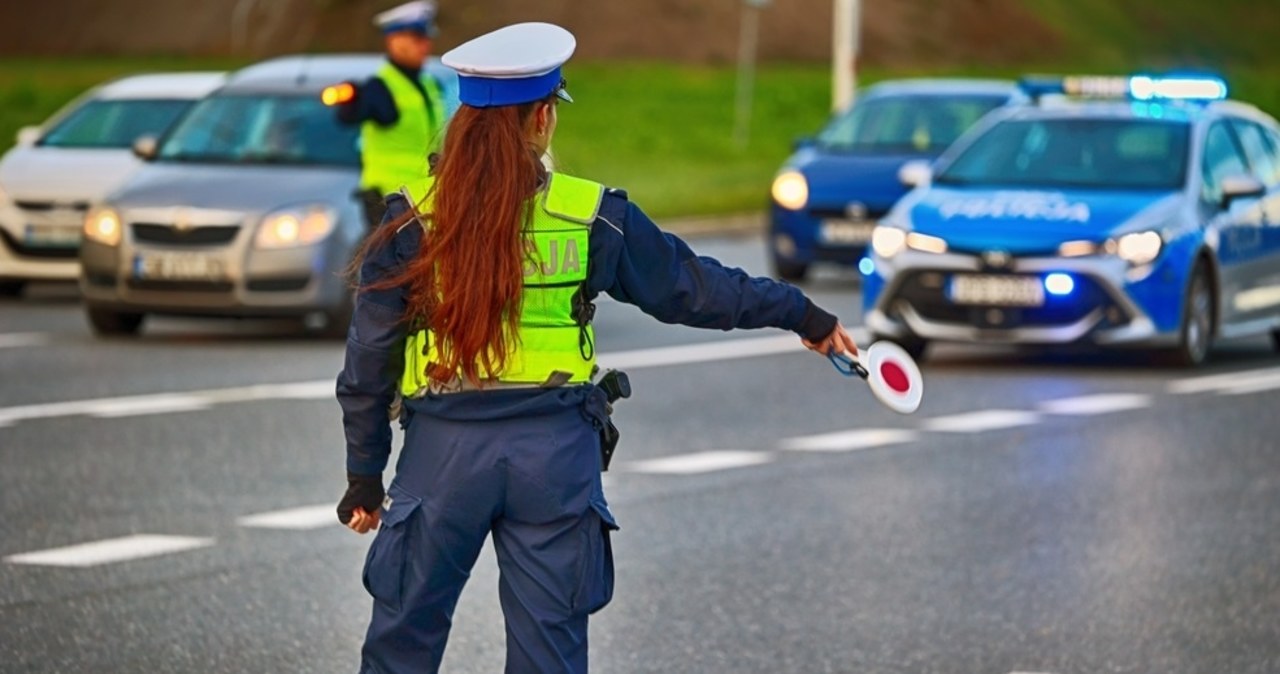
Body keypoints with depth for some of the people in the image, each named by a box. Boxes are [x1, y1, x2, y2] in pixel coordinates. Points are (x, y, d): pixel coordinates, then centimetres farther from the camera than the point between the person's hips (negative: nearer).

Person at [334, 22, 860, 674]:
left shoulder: (412, 220, -3)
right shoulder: (594, 216, -2)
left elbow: (369, 358, 1)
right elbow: (692, 288, 9)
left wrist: (364, 473, 11)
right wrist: (802, 314, 23)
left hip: (444, 448, -1)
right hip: (555, 449, 1)